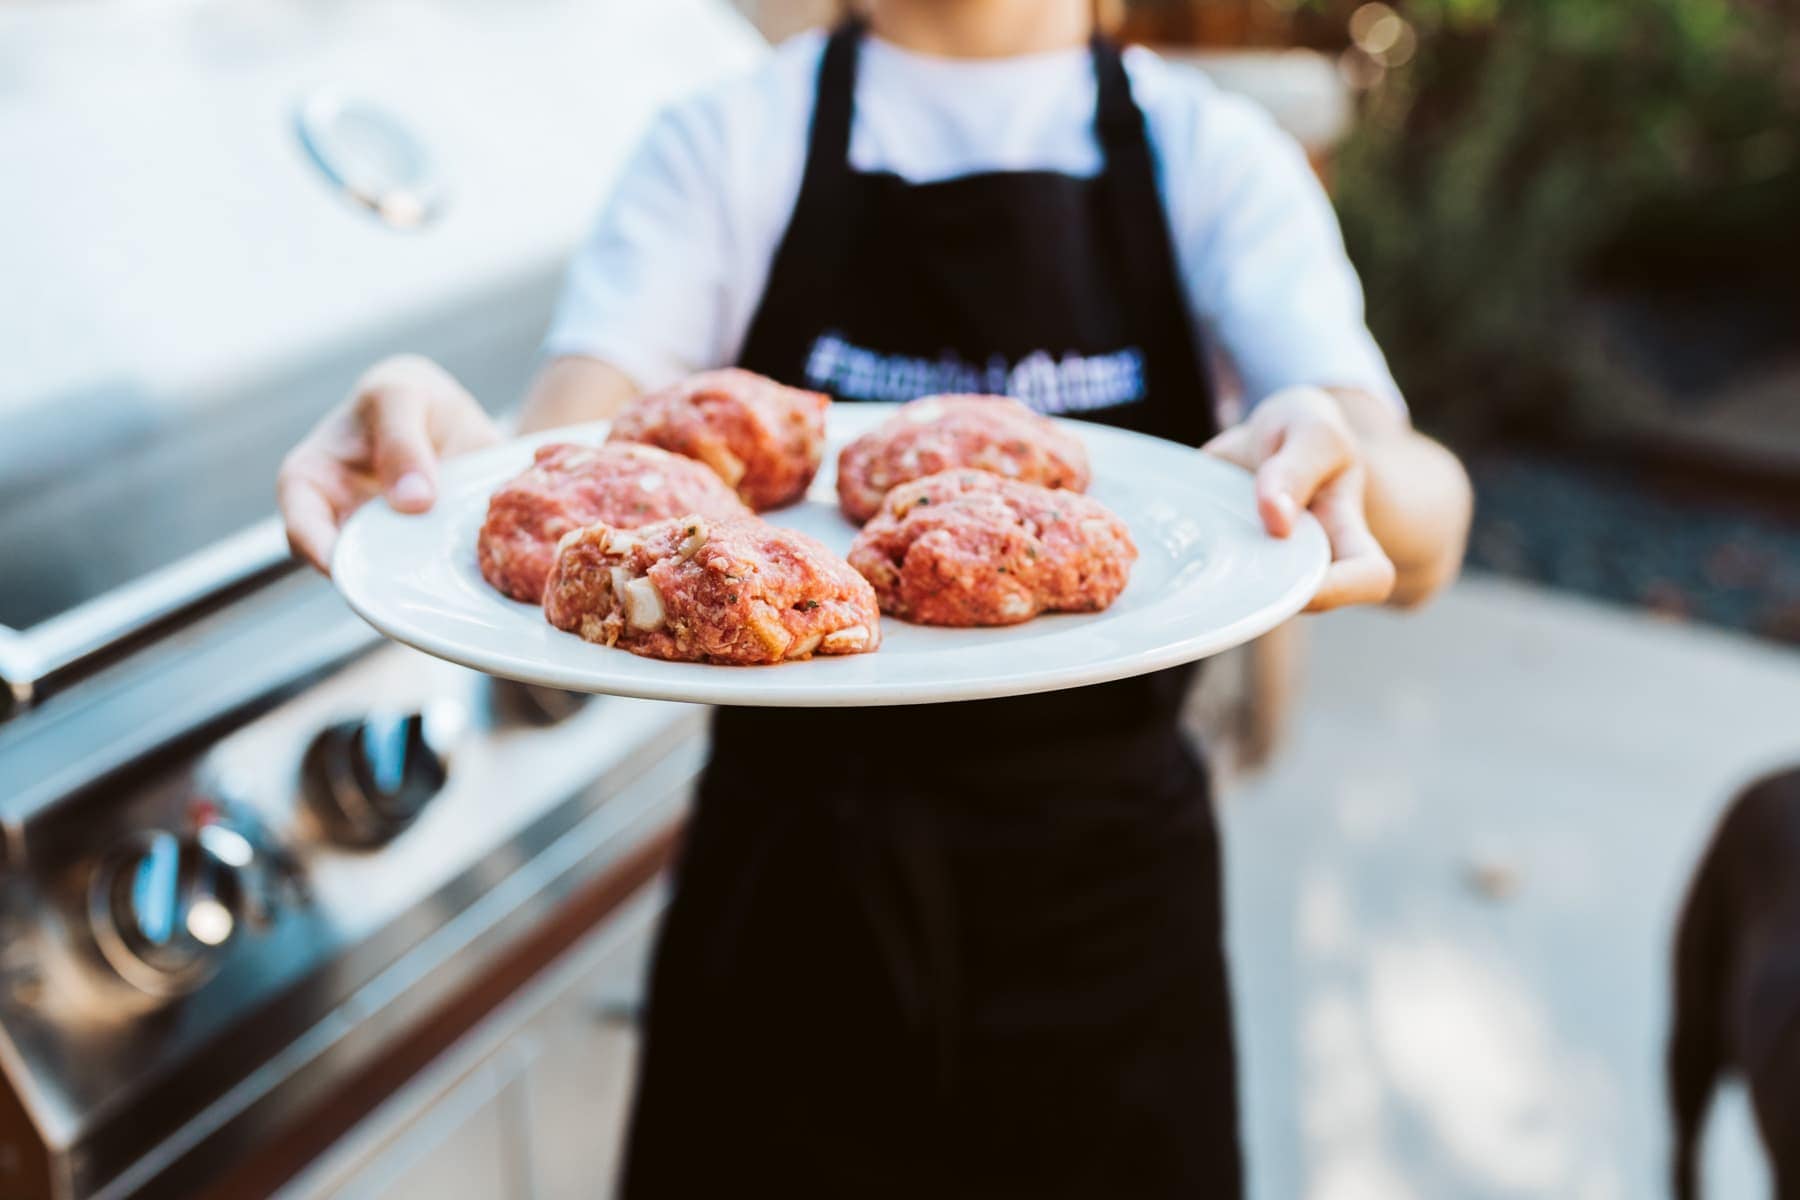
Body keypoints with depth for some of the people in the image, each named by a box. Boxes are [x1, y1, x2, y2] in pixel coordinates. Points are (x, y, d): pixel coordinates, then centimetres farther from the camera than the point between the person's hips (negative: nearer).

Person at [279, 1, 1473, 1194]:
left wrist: (1340, 461, -37)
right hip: (788, 879, 0)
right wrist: (448, 449, -36)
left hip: (1099, 898, 1)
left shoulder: (1215, 153, 0)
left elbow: (1424, 533, -15)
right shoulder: (725, 141, 1)